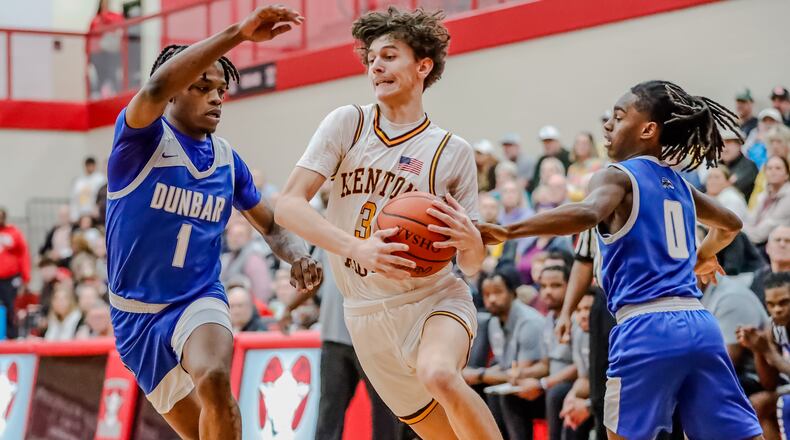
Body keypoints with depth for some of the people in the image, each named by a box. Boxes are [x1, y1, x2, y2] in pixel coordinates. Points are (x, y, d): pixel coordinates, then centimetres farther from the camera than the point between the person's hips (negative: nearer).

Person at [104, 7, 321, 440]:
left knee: (214, 380, -32)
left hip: (200, 300, 1)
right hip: (137, 314, -1)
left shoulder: (228, 161, 4)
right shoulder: (140, 139, -11)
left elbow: (271, 225, 18)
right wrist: (238, 33, -42)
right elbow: (155, 88, -33)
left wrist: (299, 256, -7)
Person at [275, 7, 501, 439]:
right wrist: (357, 248, -28)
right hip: (366, 316, 3)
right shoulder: (348, 123, -2)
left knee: (438, 374, -35)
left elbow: (472, 265, 2)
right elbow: (288, 206, -12)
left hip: (434, 298, -3)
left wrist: (469, 240, -23)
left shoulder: (452, 152, -3)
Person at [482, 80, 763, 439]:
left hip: (646, 328, -6)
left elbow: (587, 213, -24)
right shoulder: (679, 186, 21)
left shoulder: (616, 177, -1)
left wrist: (508, 231, -27)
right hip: (700, 325, 6)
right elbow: (730, 224, 39)